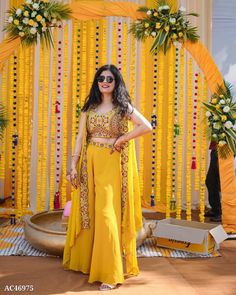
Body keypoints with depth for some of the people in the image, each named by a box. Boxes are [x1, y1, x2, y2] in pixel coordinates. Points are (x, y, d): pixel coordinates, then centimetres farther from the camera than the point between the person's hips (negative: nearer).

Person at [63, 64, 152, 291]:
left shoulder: (123, 107, 2)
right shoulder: (89, 108, 11)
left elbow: (147, 127, -10)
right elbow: (80, 138, 6)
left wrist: (120, 139, -11)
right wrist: (74, 166, -2)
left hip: (111, 164, -4)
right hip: (89, 163, 4)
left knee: (107, 214, -7)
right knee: (87, 213, 10)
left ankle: (109, 273, 1)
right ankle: (84, 260, 27)